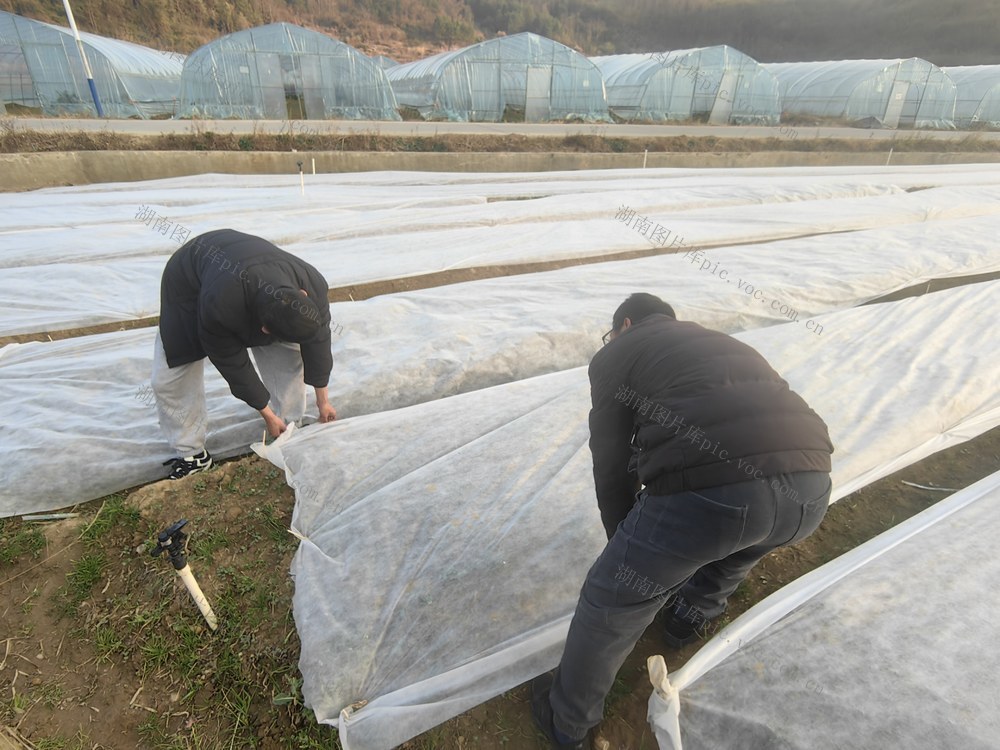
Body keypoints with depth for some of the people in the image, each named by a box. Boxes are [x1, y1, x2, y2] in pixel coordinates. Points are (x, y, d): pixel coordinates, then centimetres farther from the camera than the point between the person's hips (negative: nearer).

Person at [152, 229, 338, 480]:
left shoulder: (313, 286, -34)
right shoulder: (218, 307, -44)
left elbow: (318, 343, -18)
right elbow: (234, 365, -27)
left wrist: (322, 400, -5)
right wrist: (267, 415, -14)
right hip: (189, 280, -3)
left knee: (290, 355, -8)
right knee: (169, 378, -8)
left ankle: (289, 430, 12)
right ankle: (192, 454, 12)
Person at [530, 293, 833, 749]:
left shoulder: (615, 355, 18)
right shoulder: (722, 343, 36)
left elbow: (612, 465, 16)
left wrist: (626, 545, 34)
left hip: (710, 490, -6)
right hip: (810, 488, 7)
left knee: (609, 609, 18)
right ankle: (690, 617, 58)